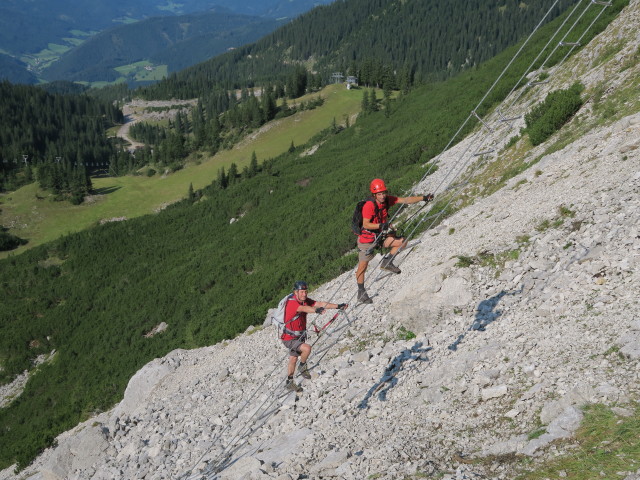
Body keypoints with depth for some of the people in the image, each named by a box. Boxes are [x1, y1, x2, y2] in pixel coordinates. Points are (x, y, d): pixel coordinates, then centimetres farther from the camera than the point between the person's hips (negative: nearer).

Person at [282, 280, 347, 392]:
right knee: (307, 348, -27)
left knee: (293, 360, 20)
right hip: (289, 338, -8)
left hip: (299, 336, 8)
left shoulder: (305, 300, -4)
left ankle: (289, 383, 37)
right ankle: (303, 366, 2)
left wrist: (337, 306, -24)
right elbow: (303, 308, -48)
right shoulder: (291, 303, -27)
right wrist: (316, 310, -67)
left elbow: (320, 303, -13)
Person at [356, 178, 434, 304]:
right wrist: (381, 225, -38)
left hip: (381, 235, 6)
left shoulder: (387, 199, -7)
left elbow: (406, 200, -9)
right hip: (367, 237, -6)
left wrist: (423, 198, -18)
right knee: (363, 266, -2)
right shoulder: (369, 205, -26)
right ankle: (361, 293, 15)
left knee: (402, 242, -7)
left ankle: (387, 262, 10)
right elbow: (366, 224, -26)